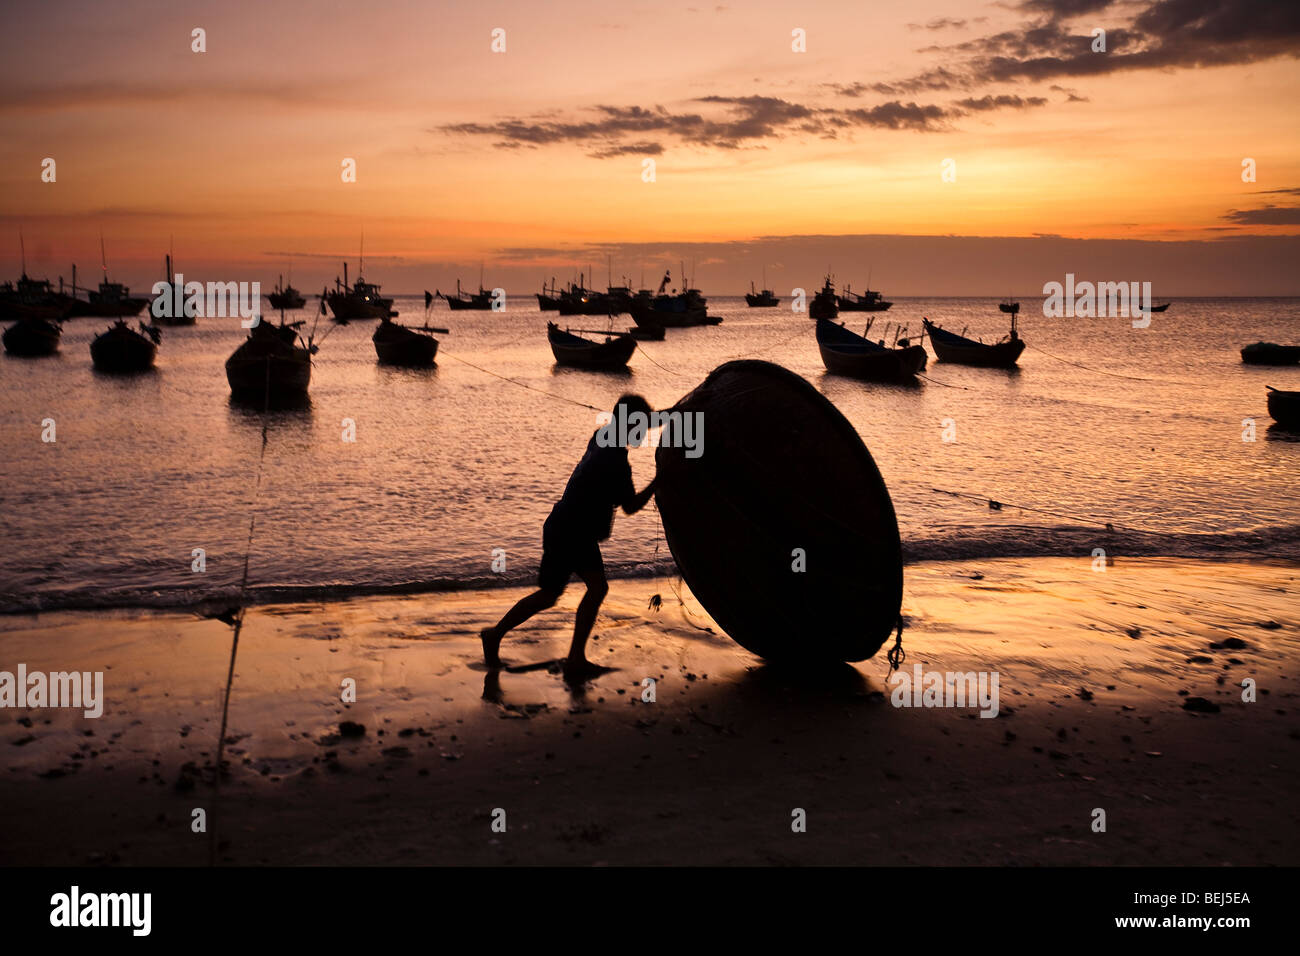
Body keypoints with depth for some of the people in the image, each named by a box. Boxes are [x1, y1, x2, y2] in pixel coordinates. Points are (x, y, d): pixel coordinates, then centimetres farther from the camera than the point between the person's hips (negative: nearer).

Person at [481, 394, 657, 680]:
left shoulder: (602, 437, 1)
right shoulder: (616, 463, -25)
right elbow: (631, 506, -14)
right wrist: (658, 481, -8)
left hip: (580, 533, 9)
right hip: (565, 534, -9)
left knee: (597, 588, 8)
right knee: (548, 596, 0)